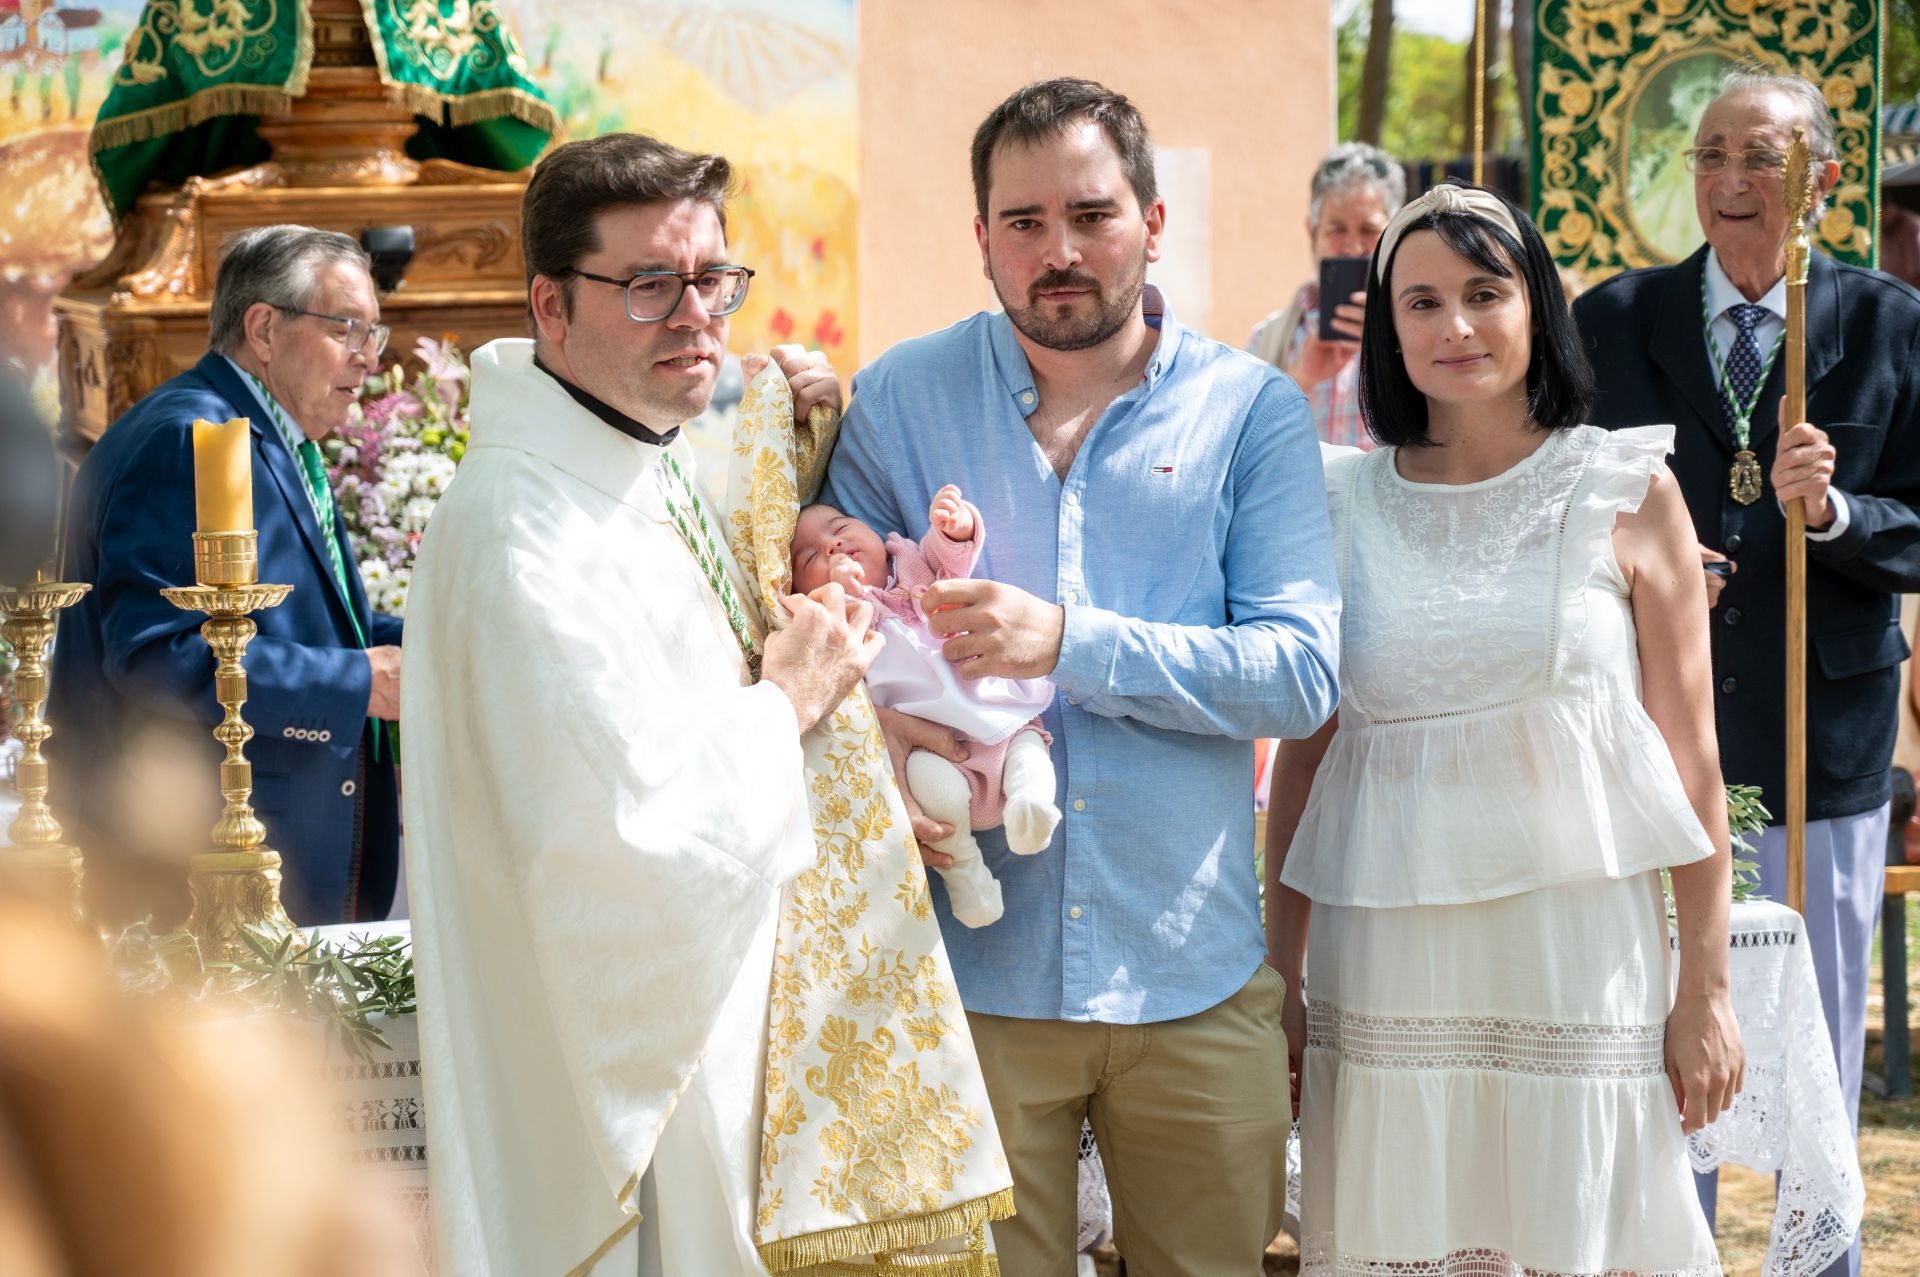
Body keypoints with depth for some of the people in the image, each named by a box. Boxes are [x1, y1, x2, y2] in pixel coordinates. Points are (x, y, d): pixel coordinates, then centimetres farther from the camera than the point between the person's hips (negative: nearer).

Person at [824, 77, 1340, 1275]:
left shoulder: (1251, 412, 0)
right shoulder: (901, 399, 4)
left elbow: (1301, 672, -9)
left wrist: (1070, 643, -21)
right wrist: (877, 722, -15)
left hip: (1194, 980, 0)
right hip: (971, 968, 0)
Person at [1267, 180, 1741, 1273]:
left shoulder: (1628, 493, 2)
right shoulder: (1344, 506, 8)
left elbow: (1690, 761, 2)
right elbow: (1304, 753, 11)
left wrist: (1706, 988, -2)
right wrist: (1280, 978, 8)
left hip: (1576, 952, -2)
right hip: (1386, 964, 2)